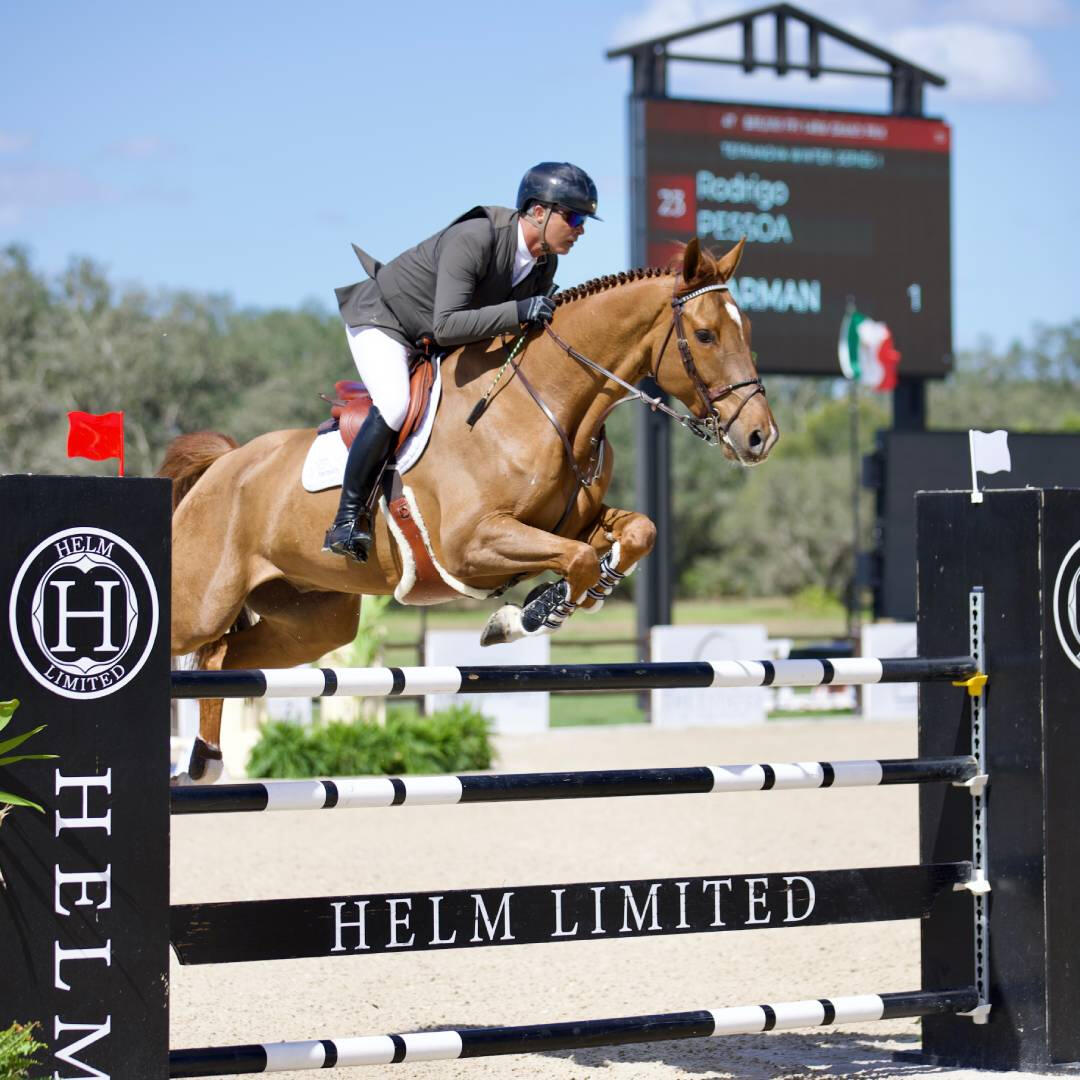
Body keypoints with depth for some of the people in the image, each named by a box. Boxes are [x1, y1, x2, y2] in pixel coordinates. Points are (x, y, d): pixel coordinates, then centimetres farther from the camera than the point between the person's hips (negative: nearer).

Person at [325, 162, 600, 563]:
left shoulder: (545, 262, -9)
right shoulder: (473, 239, -34)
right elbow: (447, 326, -42)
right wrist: (518, 312, -46)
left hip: (435, 345, 9)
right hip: (382, 319, -9)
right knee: (394, 406, -31)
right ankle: (347, 518, -22)